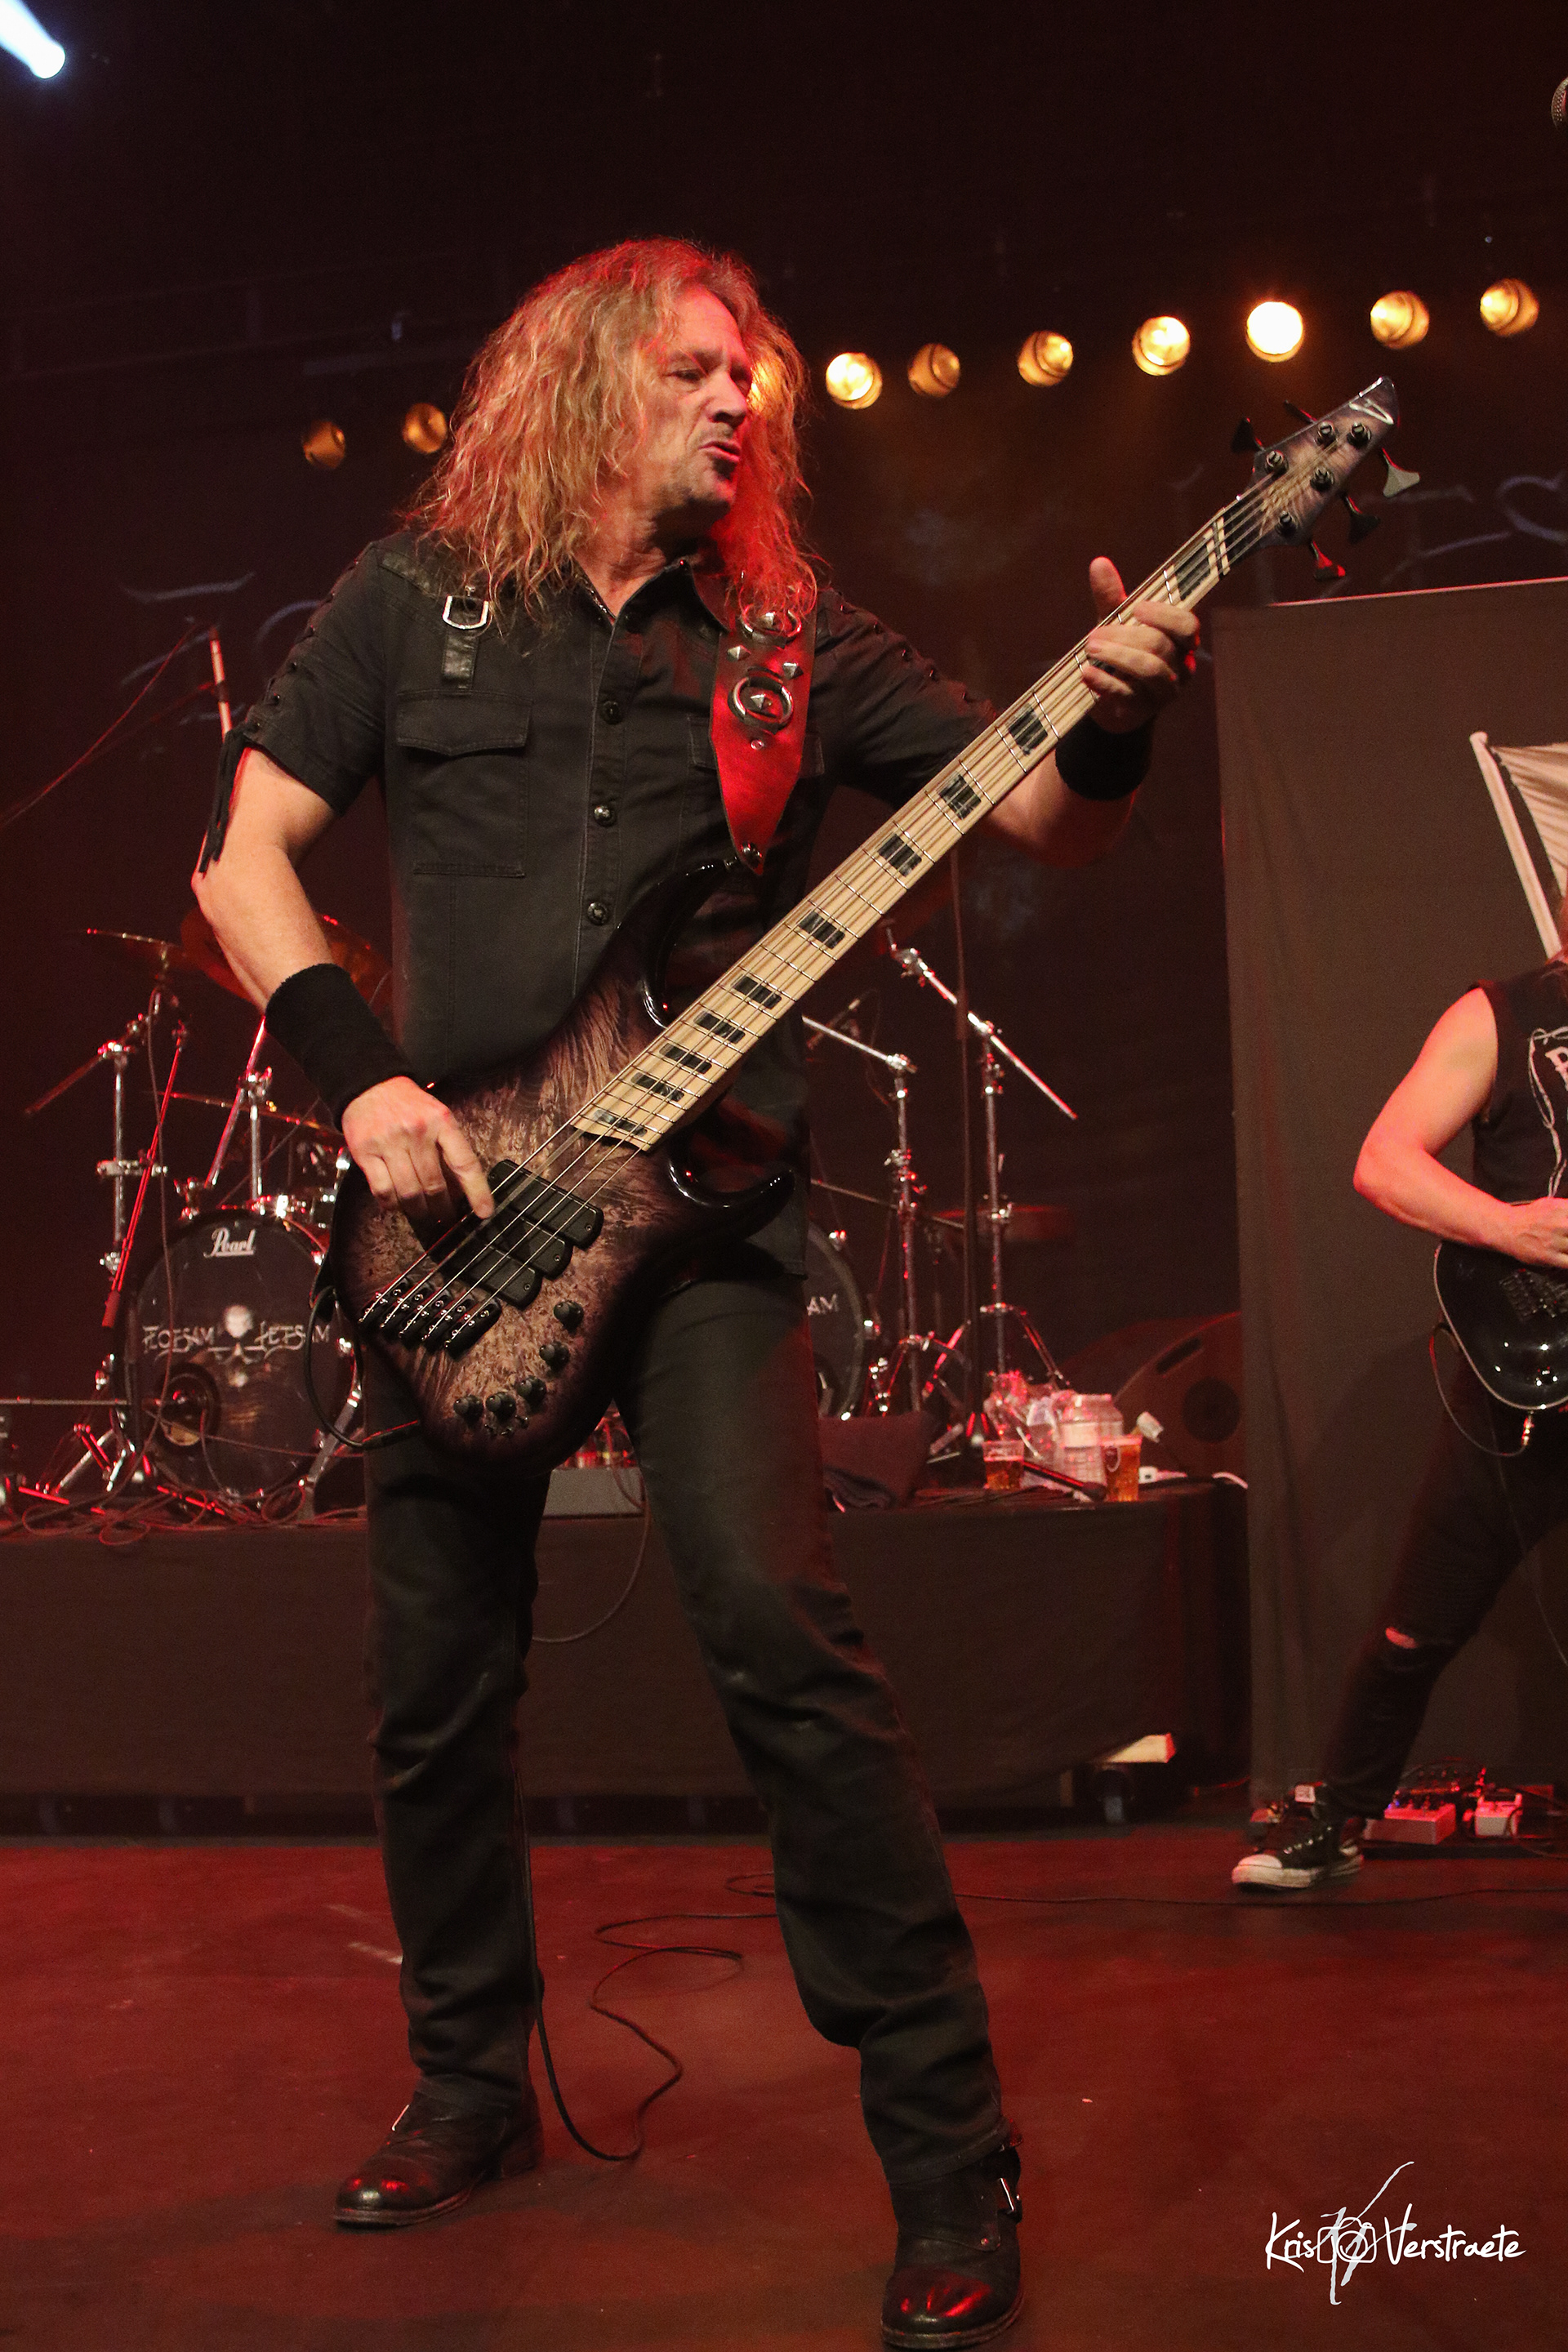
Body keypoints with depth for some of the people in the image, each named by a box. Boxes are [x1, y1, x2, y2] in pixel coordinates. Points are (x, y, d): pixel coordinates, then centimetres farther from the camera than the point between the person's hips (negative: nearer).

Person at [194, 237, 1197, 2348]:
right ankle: (473, 2085, 31)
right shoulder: (419, 595, 9)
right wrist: (356, 1075, -8)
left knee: (781, 1628, -18)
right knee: (437, 1683, 9)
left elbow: (1047, 817, 6)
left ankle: (949, 2152, -5)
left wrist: (1114, 718, -17)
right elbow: (241, 848, 7)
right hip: (452, 1208, 2)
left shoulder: (790, 635, 9)